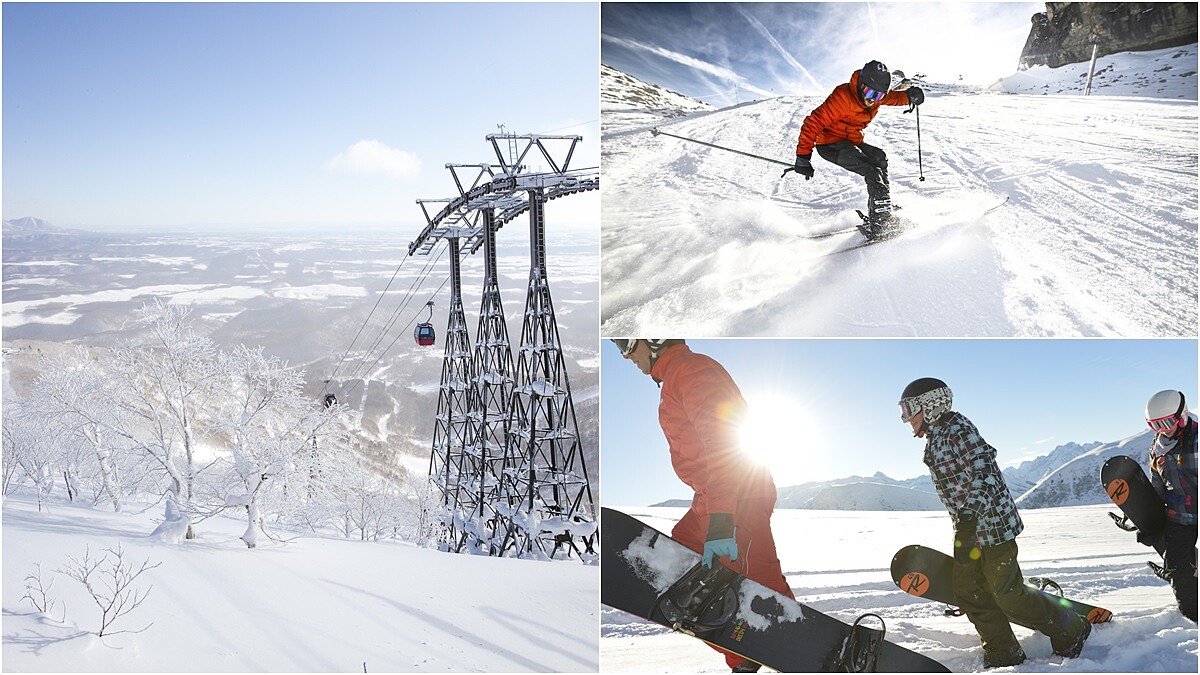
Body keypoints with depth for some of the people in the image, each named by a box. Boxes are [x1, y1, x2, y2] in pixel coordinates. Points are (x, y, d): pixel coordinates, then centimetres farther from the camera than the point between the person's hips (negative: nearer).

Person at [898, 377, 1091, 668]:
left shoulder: (958, 430, -18)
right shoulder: (935, 439, 12)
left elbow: (984, 475, -26)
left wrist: (968, 522, -31)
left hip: (992, 523, -10)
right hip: (967, 527, 10)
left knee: (1008, 595, -2)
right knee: (969, 594, 9)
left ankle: (1071, 630, 18)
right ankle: (1003, 656, 19)